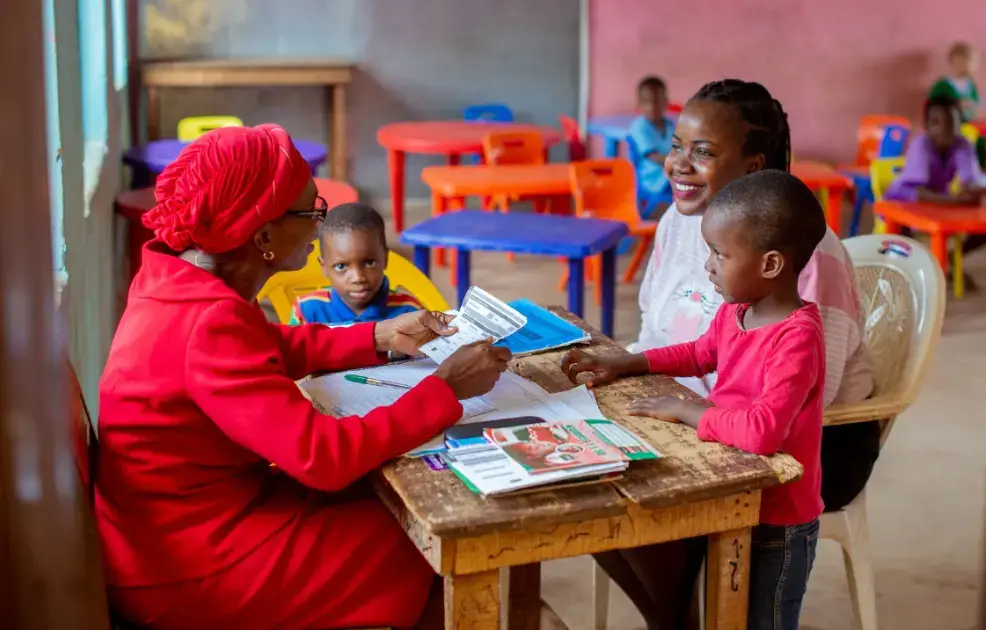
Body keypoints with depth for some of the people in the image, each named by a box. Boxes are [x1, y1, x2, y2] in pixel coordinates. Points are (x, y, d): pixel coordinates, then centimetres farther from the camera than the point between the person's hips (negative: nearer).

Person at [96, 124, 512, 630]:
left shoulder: (179, 274, -2)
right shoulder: (208, 324, -30)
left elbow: (275, 348, 17)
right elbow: (325, 456, -32)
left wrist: (381, 337, 7)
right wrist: (446, 390, -22)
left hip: (189, 517, 9)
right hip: (186, 571, -9)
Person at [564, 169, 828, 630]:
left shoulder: (797, 338, -29)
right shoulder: (734, 313, -2)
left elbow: (763, 431, -41)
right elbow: (700, 354, 19)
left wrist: (685, 410, -27)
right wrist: (624, 364, 8)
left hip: (777, 523, -8)